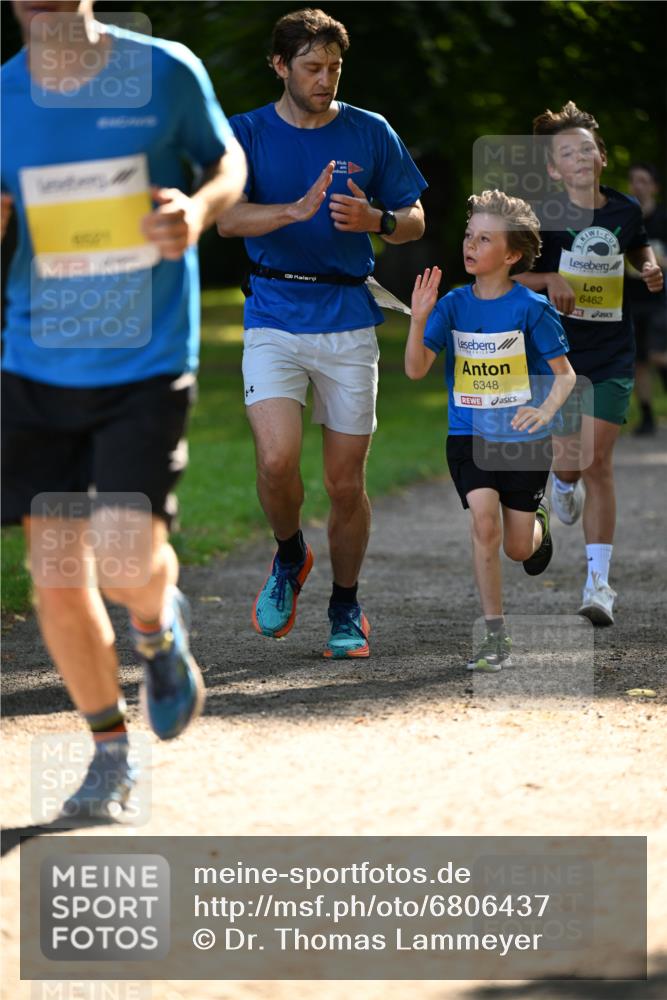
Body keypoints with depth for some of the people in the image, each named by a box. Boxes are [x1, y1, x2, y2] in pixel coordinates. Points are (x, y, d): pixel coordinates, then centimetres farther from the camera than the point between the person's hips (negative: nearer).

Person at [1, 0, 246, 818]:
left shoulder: (166, 73, -6)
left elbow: (227, 162, 10)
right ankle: (111, 752, 22)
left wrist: (198, 209, -13)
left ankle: (159, 626, 22)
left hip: (148, 367, -2)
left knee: (125, 562, -17)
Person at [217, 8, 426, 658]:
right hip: (274, 318, -1)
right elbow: (227, 218, -11)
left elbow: (414, 220, 11)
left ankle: (345, 608, 21)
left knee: (345, 481, 3)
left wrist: (375, 220, -11)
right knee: (277, 459, -19)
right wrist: (299, 210, -27)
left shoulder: (371, 133, 8)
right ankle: (289, 556, 12)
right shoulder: (247, 134, 3)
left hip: (349, 322, 1)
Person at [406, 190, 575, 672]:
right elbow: (416, 369, -8)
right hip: (469, 433, 1)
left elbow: (564, 374, -7)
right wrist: (420, 319, -23)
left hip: (524, 436, -1)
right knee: (484, 519, -20)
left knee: (517, 547, 6)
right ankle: (496, 635, -10)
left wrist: (546, 410, -27)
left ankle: (539, 522, 45)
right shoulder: (453, 305, -3)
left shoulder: (531, 308, -12)